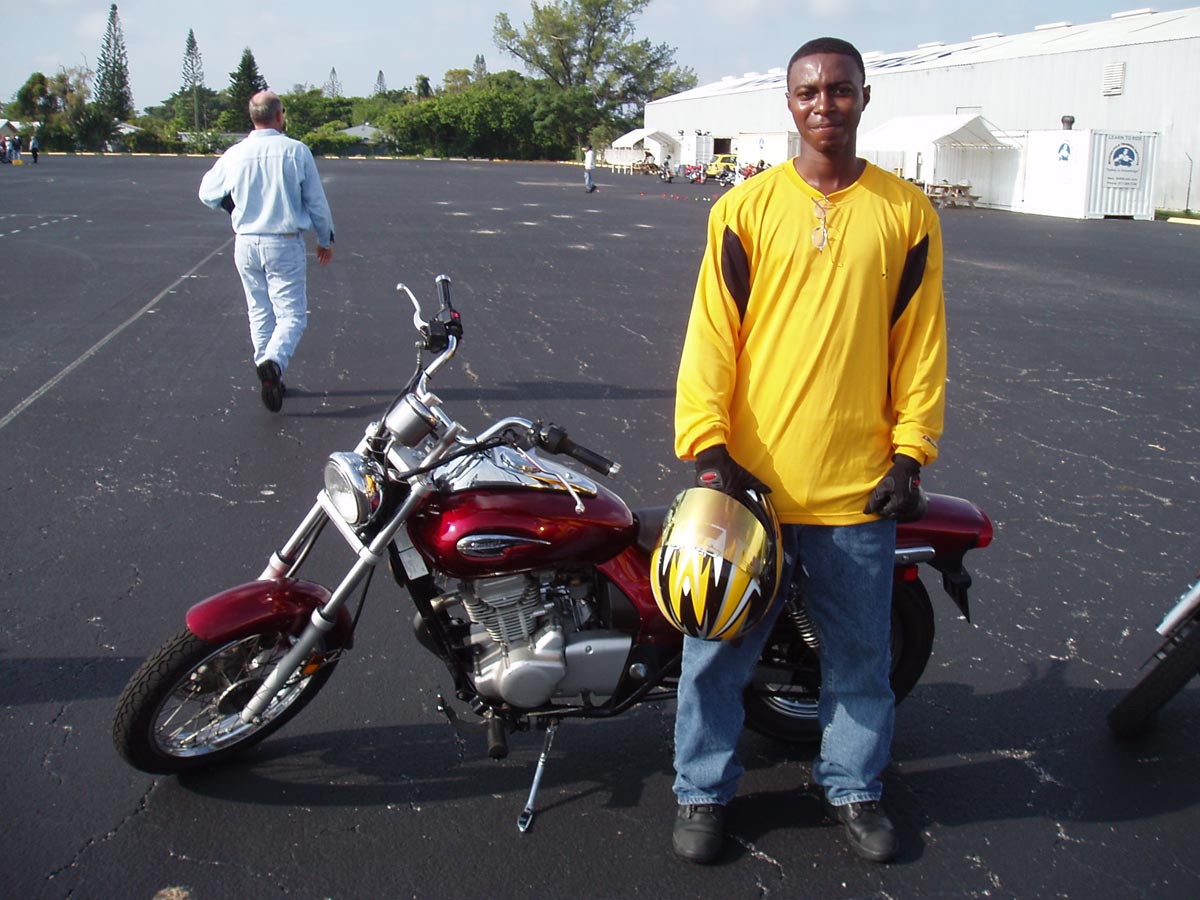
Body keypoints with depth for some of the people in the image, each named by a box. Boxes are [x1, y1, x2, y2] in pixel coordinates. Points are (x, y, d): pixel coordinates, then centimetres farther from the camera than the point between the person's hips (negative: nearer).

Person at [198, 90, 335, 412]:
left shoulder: (235, 154, 0)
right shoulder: (296, 151, -8)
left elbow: (207, 193, 13)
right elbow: (316, 201, -2)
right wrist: (326, 240, 12)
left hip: (246, 244, 4)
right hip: (285, 244, -3)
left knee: (260, 313, 16)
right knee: (292, 314, 0)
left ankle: (271, 379, 19)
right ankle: (274, 361, -27)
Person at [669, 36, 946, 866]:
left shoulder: (907, 213, 3)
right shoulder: (746, 208, 0)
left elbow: (921, 342, 5)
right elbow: (711, 332, -3)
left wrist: (911, 453, -2)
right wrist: (706, 445, -12)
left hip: (859, 486, 1)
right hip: (751, 480, -1)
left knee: (861, 652, 15)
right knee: (719, 647, 10)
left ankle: (854, 787, 36)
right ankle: (704, 790, 29)